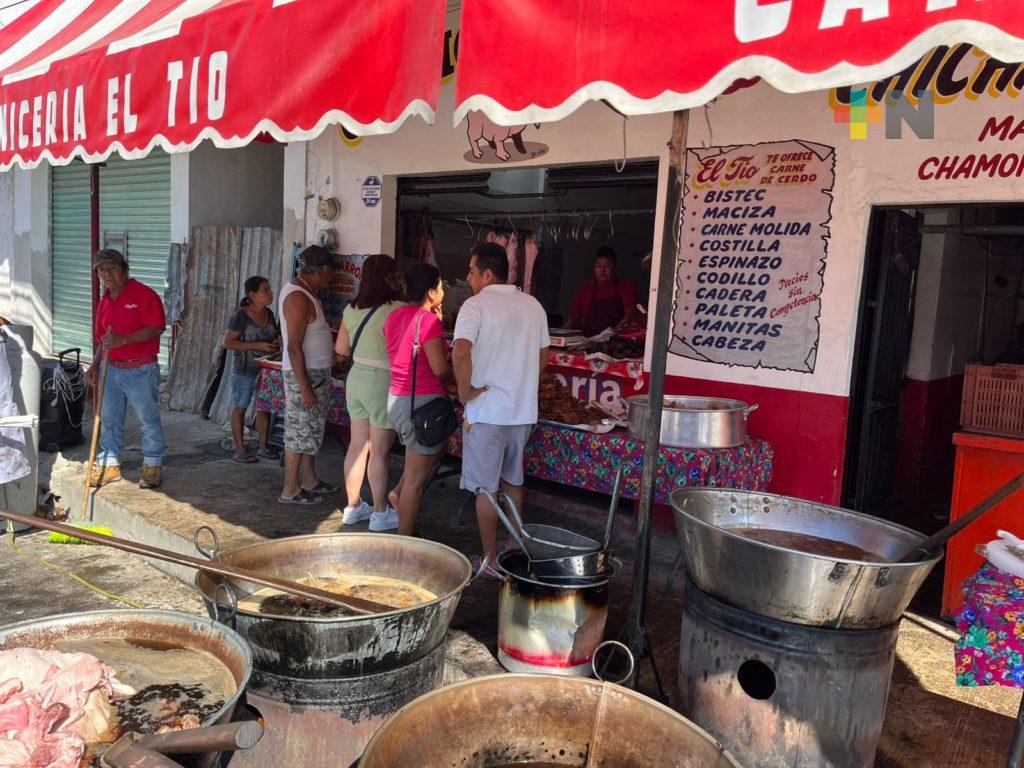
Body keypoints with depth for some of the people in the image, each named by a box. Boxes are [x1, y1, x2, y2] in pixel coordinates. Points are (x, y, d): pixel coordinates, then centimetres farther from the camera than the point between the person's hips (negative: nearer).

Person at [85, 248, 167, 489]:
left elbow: (156, 328, -18)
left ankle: (152, 466, 15)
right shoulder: (104, 301, 13)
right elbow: (102, 338, 22)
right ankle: (109, 464, 25)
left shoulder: (144, 294, -9)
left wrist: (123, 339, -23)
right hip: (111, 369, 7)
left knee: (149, 420, 3)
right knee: (109, 420, 13)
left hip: (141, 371, -7)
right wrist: (96, 365, 12)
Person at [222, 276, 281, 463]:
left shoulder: (268, 313, 7)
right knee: (240, 407, 4)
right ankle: (240, 450, 11)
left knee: (264, 407, 10)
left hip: (266, 369, 6)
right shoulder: (241, 315, -13)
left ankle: (263, 447, 22)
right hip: (244, 370, -6)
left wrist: (277, 342, -4)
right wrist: (257, 345, -22)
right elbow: (227, 342, -15)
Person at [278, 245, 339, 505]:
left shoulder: (302, 291, 11)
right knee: (300, 430, -2)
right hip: (304, 374, -10)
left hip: (315, 371, 10)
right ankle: (290, 491, 7)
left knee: (312, 428, 17)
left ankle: (309, 480, 29)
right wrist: (305, 386, -25)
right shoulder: (298, 298, -20)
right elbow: (293, 347, -24)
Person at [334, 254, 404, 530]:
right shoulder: (396, 309, -16)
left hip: (356, 378, 7)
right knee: (379, 451, 2)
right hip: (382, 382, -7)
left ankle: (353, 507, 25)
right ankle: (381, 513, 12)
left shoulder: (351, 309, 6)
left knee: (357, 446, 14)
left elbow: (341, 348, 14)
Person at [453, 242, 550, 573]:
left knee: (486, 487, 5)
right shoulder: (533, 305, 8)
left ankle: (491, 559, 13)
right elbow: (543, 357, 15)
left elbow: (461, 352, -27)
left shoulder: (475, 305, -12)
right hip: (524, 409, 6)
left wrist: (465, 389, -14)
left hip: (487, 411, -6)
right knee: (513, 481, 21)